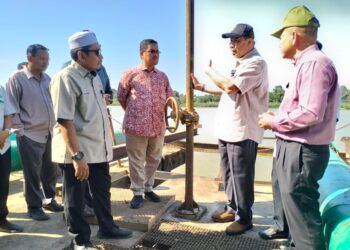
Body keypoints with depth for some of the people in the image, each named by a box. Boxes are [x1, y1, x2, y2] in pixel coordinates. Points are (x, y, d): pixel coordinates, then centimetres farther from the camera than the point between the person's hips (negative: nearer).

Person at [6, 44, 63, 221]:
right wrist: (20, 130, -10)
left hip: (50, 134, 6)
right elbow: (12, 108, -7)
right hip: (29, 135, -5)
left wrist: (55, 125, 11)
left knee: (50, 171, 14)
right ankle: (34, 207, 19)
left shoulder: (47, 78, 9)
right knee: (33, 174, 4)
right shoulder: (17, 78, -7)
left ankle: (49, 200, 31)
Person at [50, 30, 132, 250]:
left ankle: (107, 227, 42)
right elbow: (65, 121, -23)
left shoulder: (94, 77, 9)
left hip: (99, 149, 8)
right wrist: (77, 156, -26)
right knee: (76, 200, 11)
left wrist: (107, 128, 20)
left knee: (103, 191, 22)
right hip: (77, 153, -8)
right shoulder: (65, 78, -17)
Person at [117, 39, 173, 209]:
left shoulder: (163, 76, 12)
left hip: (158, 126, 4)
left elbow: (169, 97, 18)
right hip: (136, 126, -4)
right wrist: (133, 115, 10)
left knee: (154, 160, 14)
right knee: (136, 161, 4)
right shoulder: (130, 74, 0)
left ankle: (148, 188, 31)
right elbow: (121, 97, 7)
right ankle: (137, 193, 17)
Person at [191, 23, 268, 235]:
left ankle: (244, 218, 15)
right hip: (227, 129, 10)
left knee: (241, 177, 1)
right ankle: (233, 209, 33)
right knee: (229, 175, 18)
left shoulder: (255, 63, -13)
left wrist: (211, 71, -8)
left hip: (242, 132, -9)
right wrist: (202, 87, 22)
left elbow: (231, 86, -24)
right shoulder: (240, 64, 17)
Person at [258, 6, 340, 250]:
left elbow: (311, 114, -26)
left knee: (302, 214, 0)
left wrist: (273, 122, -13)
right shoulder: (306, 63, 15)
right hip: (293, 148, 11)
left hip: (301, 151, -11)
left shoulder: (314, 63, -17)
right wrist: (278, 117, 5)